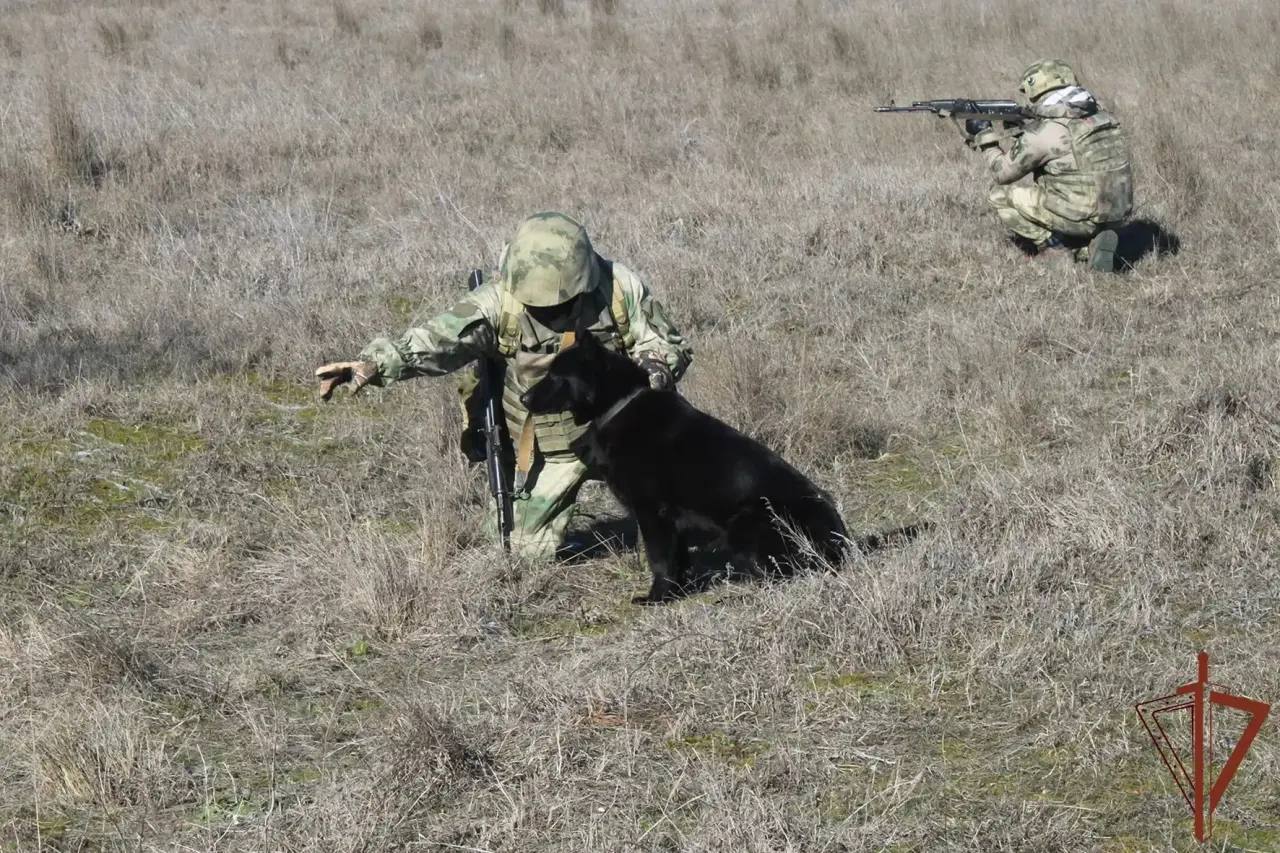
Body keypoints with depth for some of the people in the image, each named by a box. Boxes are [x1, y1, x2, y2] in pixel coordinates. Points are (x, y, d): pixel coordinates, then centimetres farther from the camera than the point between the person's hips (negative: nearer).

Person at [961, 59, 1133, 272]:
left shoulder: (1046, 132, -14)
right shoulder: (1099, 116, 9)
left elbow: (1004, 172, 1)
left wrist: (984, 137, 14)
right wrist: (997, 137, 23)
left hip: (1079, 217, -7)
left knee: (999, 197, 8)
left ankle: (1054, 246, 2)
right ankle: (1087, 248, 9)